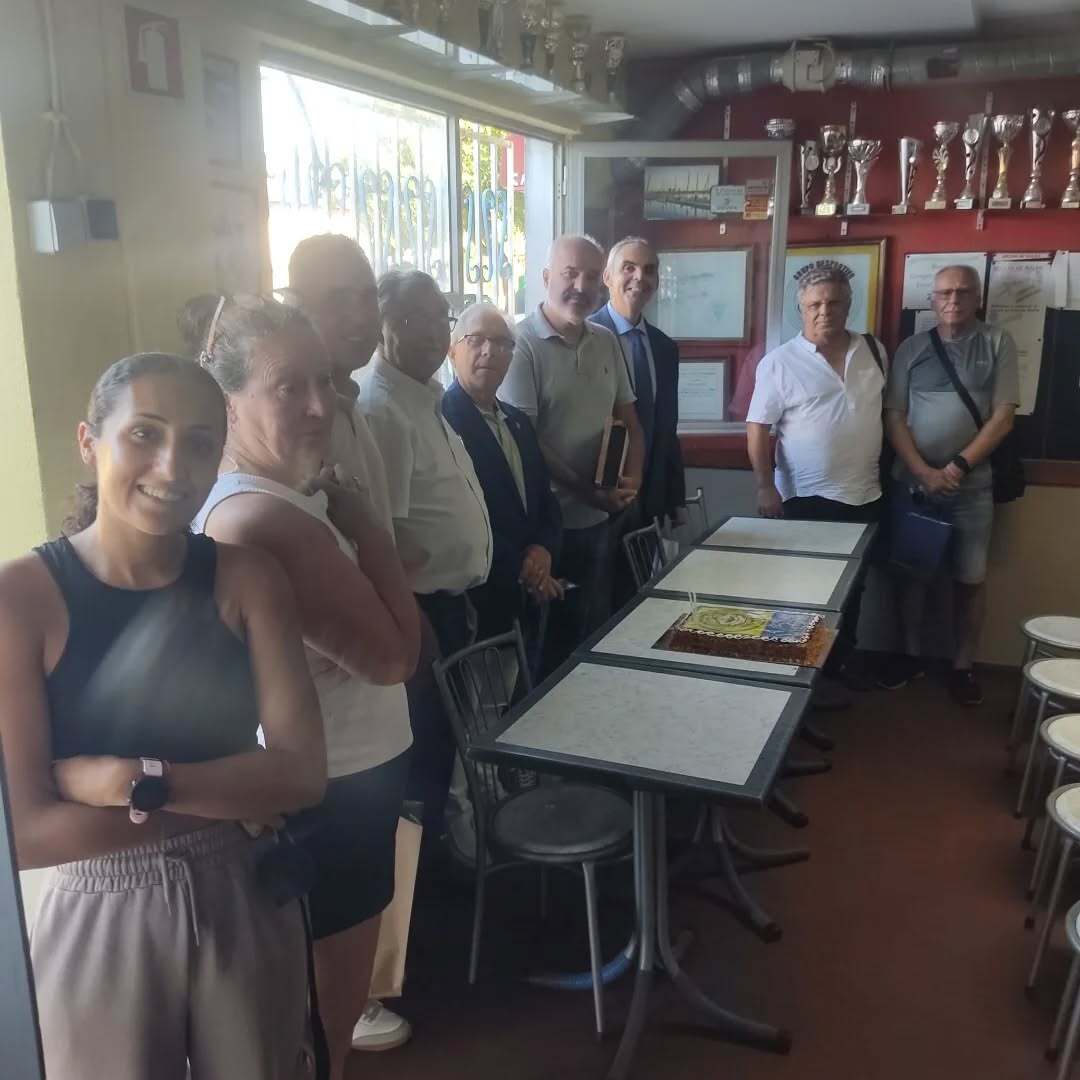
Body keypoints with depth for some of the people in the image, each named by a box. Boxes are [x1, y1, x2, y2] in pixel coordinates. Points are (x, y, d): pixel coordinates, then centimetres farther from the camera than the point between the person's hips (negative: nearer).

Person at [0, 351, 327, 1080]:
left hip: (248, 915, 3)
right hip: (102, 930, -2)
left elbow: (303, 773, -13)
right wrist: (234, 797, -16)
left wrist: (132, 781, -21)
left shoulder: (248, 580, -7)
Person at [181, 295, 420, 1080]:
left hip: (329, 781, 10)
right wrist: (355, 512, -19)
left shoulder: (286, 496, 4)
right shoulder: (261, 519, -28)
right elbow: (395, 653, -25)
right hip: (327, 798, -10)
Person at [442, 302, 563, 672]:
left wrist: (543, 549, -3)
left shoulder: (519, 421, 14)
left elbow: (546, 499, 17)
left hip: (527, 602, 8)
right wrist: (518, 570, -14)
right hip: (474, 604, -8)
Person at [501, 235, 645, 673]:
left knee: (595, 632, 16)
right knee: (547, 636, 7)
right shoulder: (522, 343, -11)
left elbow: (628, 419, 14)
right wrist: (585, 490, -15)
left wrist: (632, 477, -4)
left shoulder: (606, 342, 8)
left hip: (598, 518, 6)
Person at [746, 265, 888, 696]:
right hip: (807, 498, -5)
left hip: (865, 495, 5)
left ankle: (842, 658, 34)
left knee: (853, 586, 17)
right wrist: (766, 487, -17)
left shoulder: (874, 350, 4)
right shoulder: (779, 362, -9)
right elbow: (758, 427, -10)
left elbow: (888, 409, 14)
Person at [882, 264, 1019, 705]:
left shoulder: (998, 343, 2)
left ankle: (962, 667, 17)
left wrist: (959, 466, -12)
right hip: (912, 481, 1)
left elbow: (1003, 417, -3)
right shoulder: (912, 348, 5)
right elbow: (894, 417, 0)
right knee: (911, 572, 7)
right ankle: (910, 655, 22)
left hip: (972, 485, -1)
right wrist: (925, 472, -11)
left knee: (970, 579, 4)